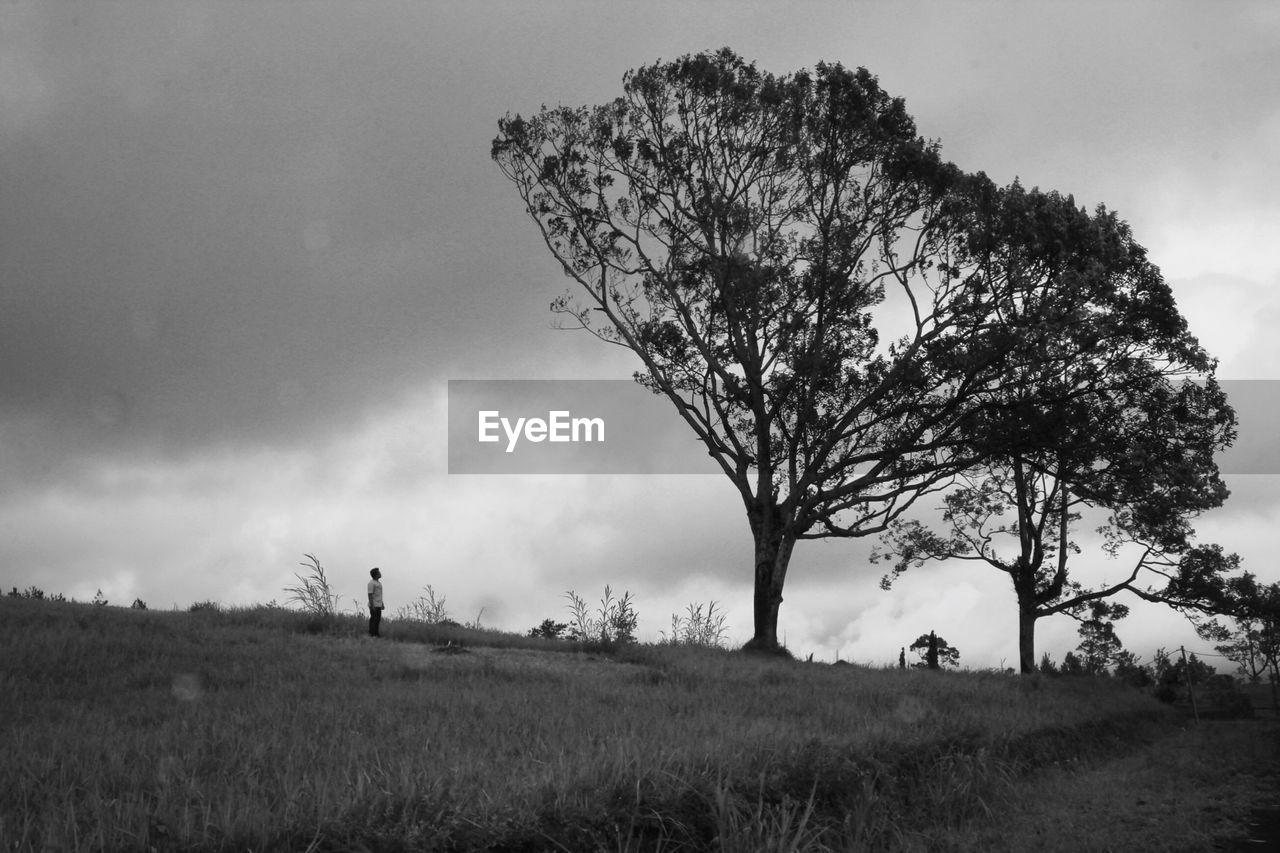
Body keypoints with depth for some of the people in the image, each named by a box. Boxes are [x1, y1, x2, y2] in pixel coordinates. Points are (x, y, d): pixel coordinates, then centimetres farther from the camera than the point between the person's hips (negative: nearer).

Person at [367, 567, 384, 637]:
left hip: (378, 605, 9)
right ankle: (371, 634, -3)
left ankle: (376, 633, 13)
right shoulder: (371, 583, -14)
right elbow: (370, 595, -18)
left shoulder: (378, 583, 16)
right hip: (373, 605, -9)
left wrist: (382, 604, 19)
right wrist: (372, 605, -22)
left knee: (378, 619, 9)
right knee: (373, 619, -6)